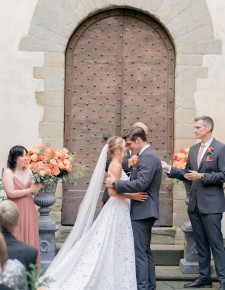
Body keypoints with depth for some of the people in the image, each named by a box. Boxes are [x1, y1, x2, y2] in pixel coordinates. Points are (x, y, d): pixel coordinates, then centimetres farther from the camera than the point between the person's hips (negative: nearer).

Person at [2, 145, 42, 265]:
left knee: (30, 239, 6)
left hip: (29, 210, 5)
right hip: (16, 211, -5)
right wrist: (29, 190, -12)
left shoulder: (28, 172, 10)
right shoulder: (8, 172, -6)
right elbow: (11, 193, -16)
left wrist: (37, 188, -8)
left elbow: (34, 191, 14)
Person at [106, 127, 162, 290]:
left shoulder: (147, 157, -17)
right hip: (146, 210, 11)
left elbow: (141, 184, -25)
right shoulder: (148, 155, 16)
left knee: (139, 252, -9)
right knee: (145, 251, 15)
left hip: (142, 211, -11)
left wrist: (116, 183, -19)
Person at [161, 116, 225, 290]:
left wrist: (202, 176, -19)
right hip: (195, 204, 7)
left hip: (211, 204, -7)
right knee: (201, 244, 12)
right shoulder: (193, 149, 13)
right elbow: (187, 174, 15)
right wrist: (169, 168, 5)